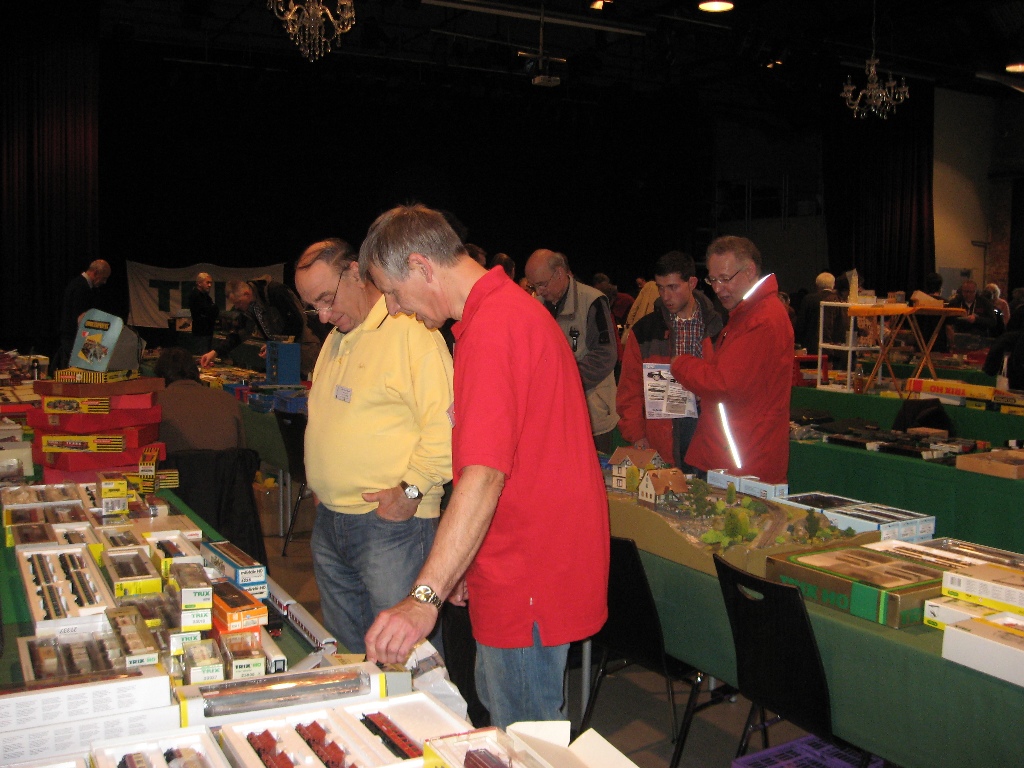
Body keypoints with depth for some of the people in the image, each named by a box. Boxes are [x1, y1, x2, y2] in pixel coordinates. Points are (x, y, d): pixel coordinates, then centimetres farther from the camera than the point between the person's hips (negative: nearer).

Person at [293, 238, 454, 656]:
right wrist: (322, 487, 18)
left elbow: (444, 424, -19)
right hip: (329, 522, 9)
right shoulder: (335, 339, 17)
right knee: (346, 649, 17)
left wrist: (410, 490, -20)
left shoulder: (411, 330, -12)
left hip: (391, 518, -9)